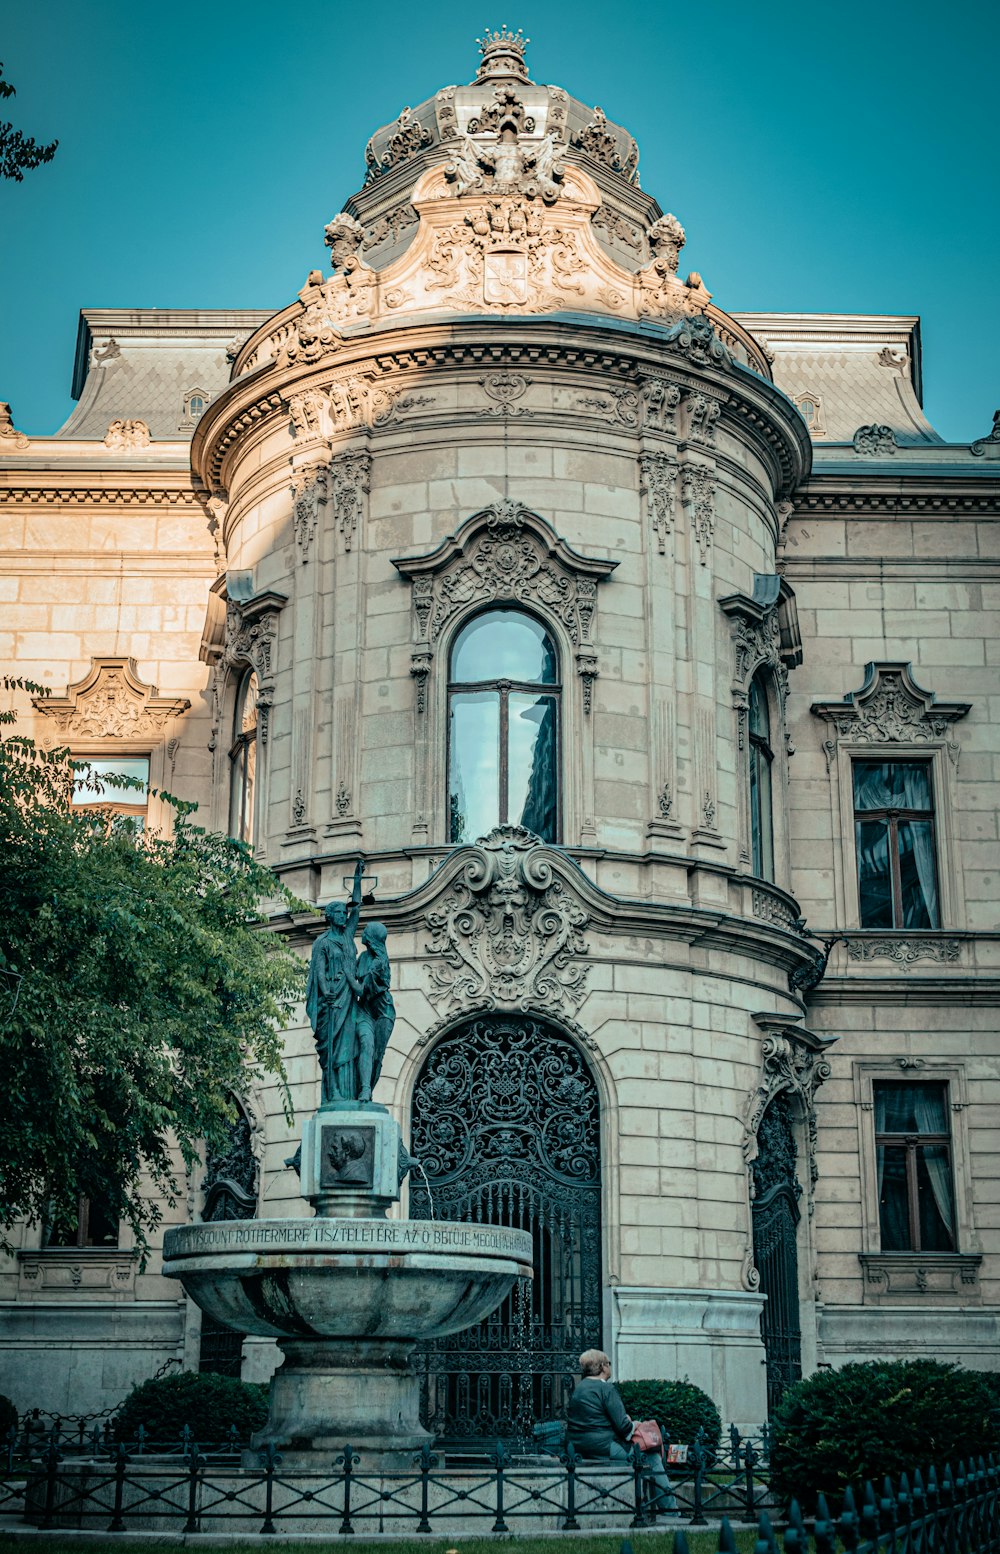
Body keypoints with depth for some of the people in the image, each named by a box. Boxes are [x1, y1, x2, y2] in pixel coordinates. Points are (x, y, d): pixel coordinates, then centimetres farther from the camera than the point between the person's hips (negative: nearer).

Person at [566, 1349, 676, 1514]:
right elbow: (622, 1425, -17)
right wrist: (632, 1426, 5)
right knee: (652, 1458, 1)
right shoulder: (606, 1389, -13)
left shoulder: (577, 1389, 14)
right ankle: (670, 1508, 2)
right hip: (602, 1447, -9)